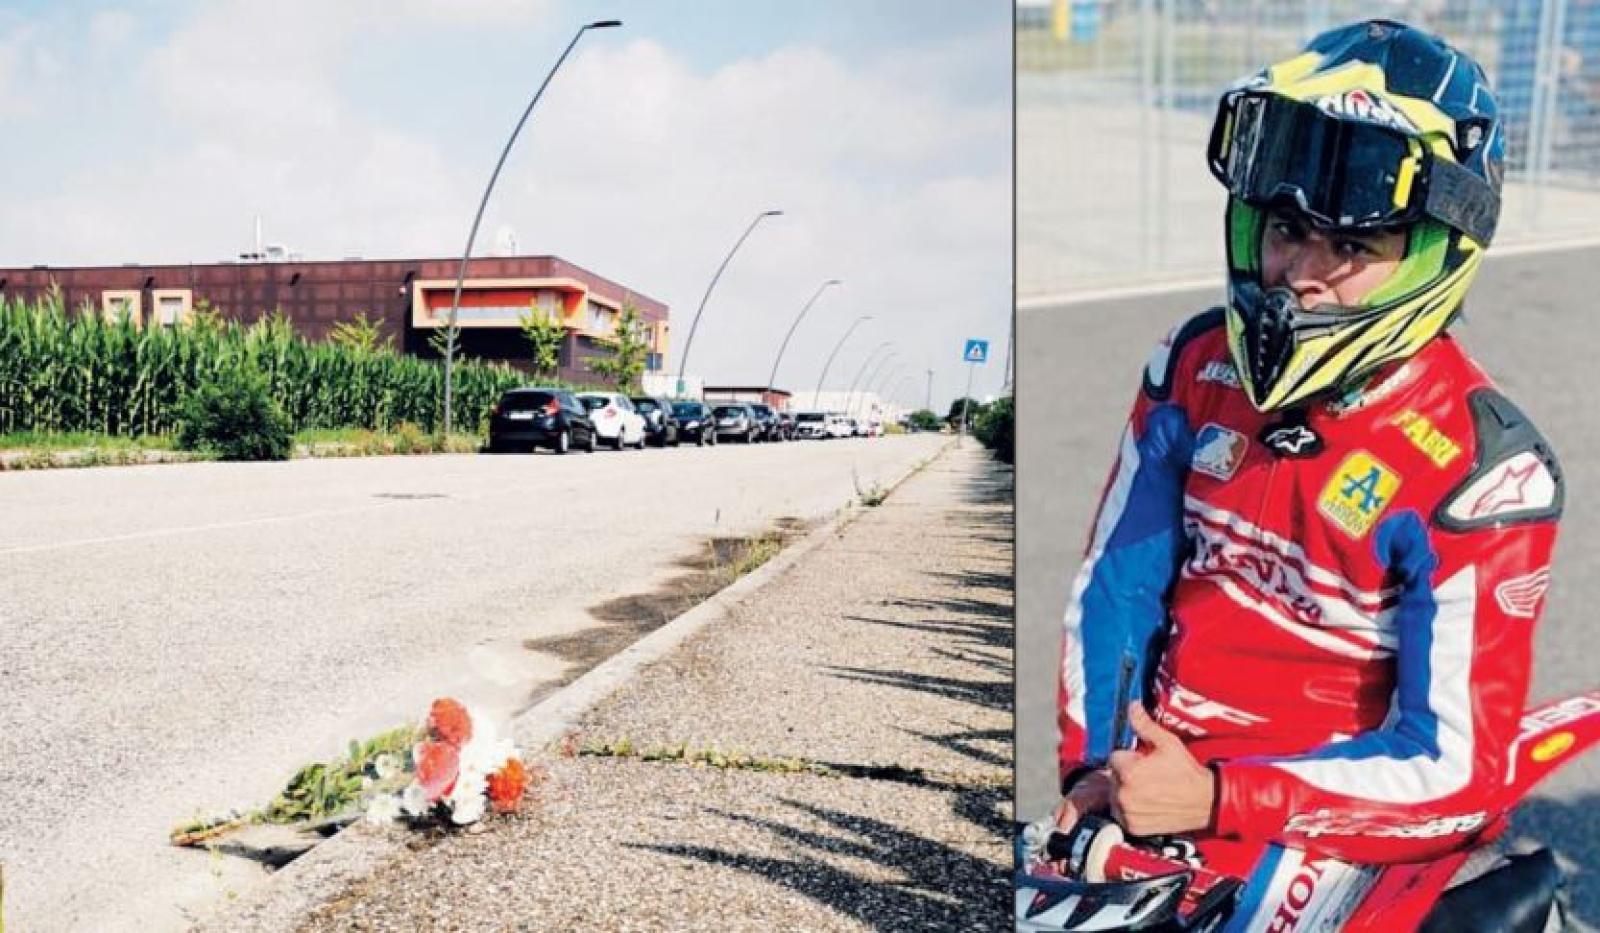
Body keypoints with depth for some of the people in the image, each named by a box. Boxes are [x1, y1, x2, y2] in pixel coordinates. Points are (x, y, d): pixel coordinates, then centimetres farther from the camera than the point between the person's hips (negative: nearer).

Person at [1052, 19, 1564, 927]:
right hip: (1150, 771, 4)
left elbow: (1456, 763, -15)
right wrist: (1095, 765, -6)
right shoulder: (1198, 364, 1)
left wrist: (1218, 800, -24)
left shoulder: (1482, 467, -14)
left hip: (1319, 814, -4)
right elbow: (1114, 583, 5)